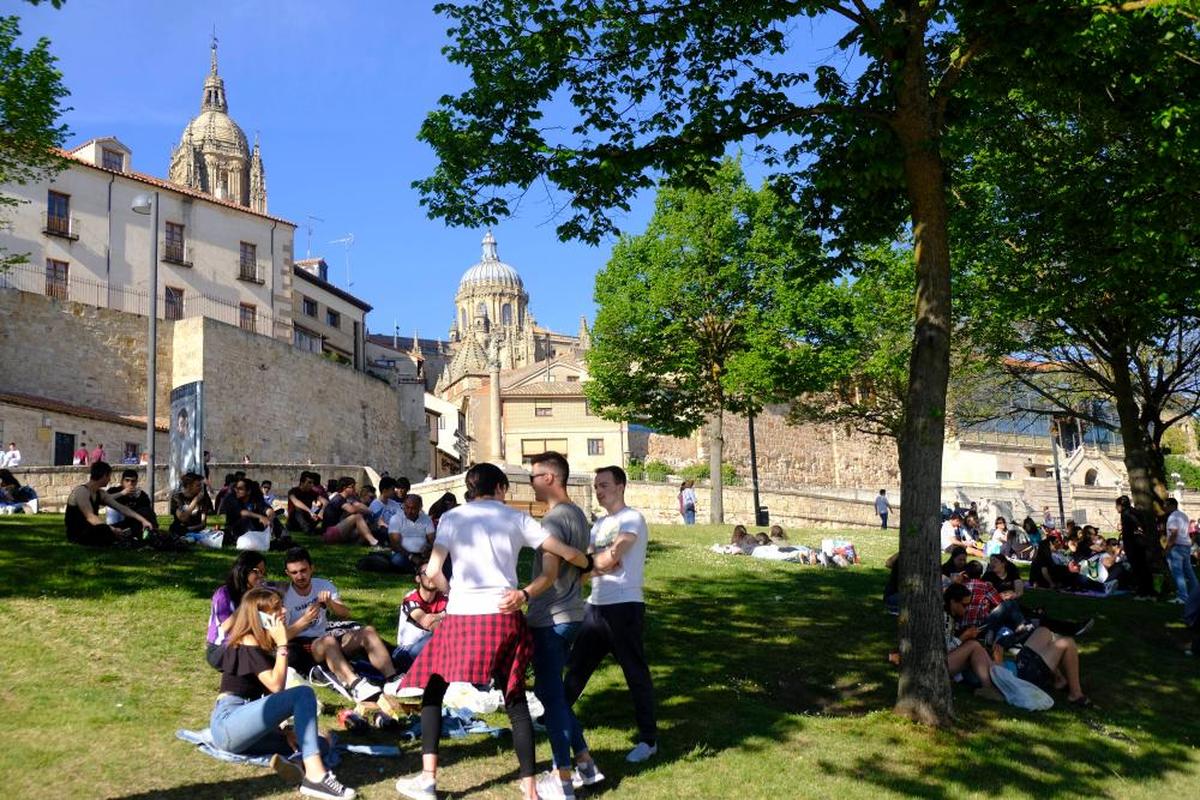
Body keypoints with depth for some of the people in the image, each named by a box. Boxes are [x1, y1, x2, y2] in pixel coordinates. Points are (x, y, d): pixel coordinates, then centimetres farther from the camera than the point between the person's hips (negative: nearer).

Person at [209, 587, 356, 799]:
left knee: (320, 744, 2)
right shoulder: (248, 644, -8)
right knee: (303, 694, -24)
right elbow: (276, 686, -18)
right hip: (227, 724, -9)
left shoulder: (259, 643, 19)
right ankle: (315, 776, -34)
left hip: (240, 725, 9)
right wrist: (282, 644, -12)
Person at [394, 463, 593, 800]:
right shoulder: (515, 518, 9)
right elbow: (567, 554, 8)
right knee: (516, 701, 12)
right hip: (505, 617, 2)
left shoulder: (452, 517, 6)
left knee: (433, 689, 18)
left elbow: (433, 572, -3)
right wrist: (590, 563, 28)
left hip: (462, 617, -1)